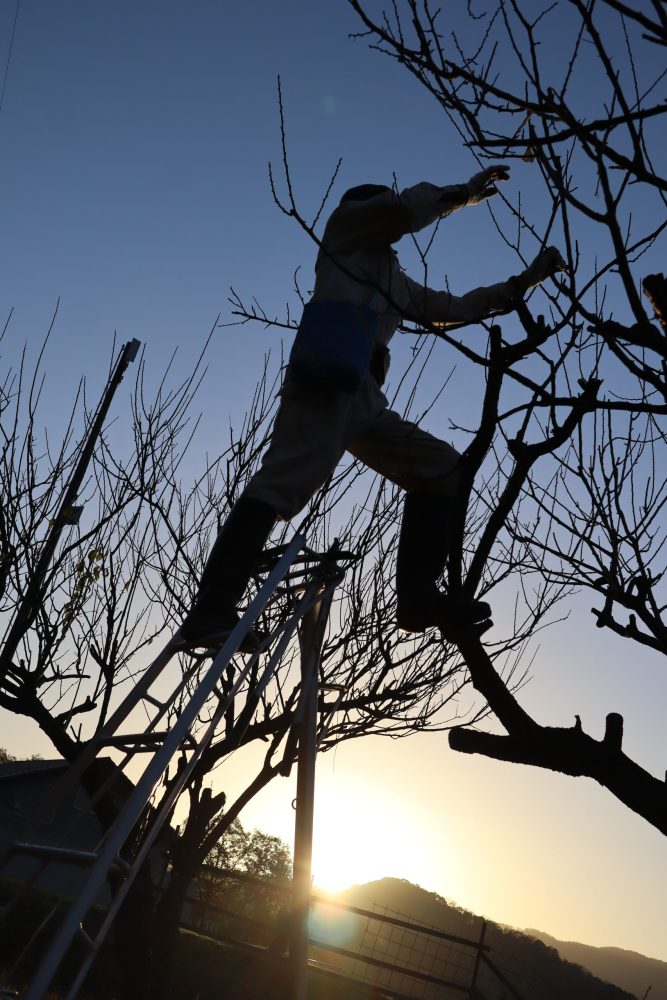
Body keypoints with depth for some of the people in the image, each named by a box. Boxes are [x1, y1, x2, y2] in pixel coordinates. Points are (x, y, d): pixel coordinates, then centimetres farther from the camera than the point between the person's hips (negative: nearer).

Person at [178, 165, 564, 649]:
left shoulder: (398, 282, 39)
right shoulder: (344, 227, 23)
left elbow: (455, 309, 38)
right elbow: (407, 208, 8)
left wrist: (525, 281, 34)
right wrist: (466, 191, 22)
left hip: (365, 396, 8)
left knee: (441, 467, 2)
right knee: (289, 477, -25)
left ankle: (418, 597, -9)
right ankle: (211, 613, -34)